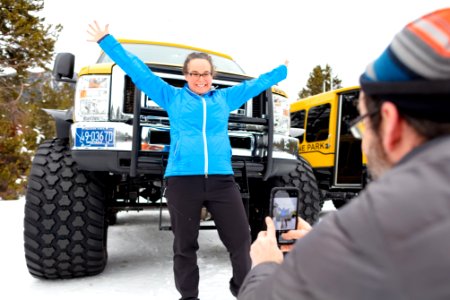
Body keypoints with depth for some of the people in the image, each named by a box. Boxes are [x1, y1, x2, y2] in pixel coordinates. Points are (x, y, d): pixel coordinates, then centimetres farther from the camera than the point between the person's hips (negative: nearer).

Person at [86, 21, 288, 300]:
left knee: (241, 240, 1)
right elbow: (138, 70, 16)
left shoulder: (226, 98, 18)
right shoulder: (172, 97, 12)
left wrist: (284, 69, 38)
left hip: (222, 180, 2)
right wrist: (107, 41, 19)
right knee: (185, 245, 8)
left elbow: (257, 82, 30)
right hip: (182, 179, -1)